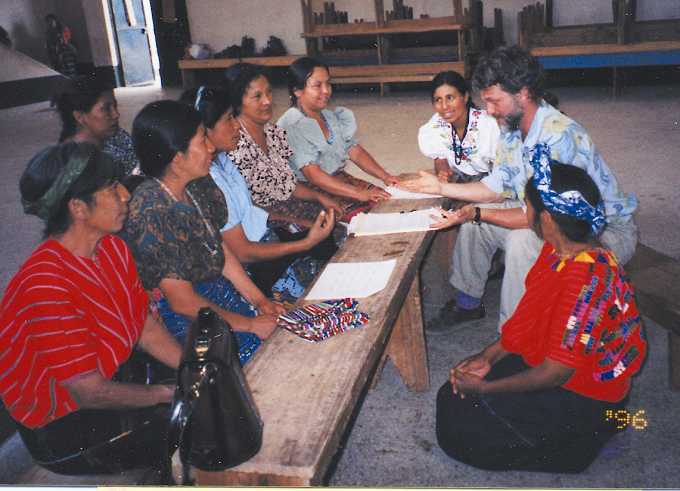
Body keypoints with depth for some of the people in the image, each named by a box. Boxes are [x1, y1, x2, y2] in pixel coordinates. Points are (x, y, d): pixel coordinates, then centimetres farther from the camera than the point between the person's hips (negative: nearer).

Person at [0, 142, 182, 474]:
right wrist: (169, 393, -14)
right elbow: (89, 393, -25)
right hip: (64, 426, -8)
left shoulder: (113, 249, -2)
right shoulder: (47, 288, -30)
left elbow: (146, 328, 5)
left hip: (121, 376, 8)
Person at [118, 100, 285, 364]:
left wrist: (259, 300, 3)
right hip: (181, 322, -8)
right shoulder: (151, 213, -25)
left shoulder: (197, 186, 0)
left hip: (219, 289, 8)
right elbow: (183, 302, -21)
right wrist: (249, 324, -14)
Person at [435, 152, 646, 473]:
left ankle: (578, 445, 4)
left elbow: (555, 373, -27)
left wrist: (485, 388, -15)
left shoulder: (586, 281, -34)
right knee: (452, 395, 8)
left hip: (580, 400, -9)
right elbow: (529, 315, 8)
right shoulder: (563, 248, -5)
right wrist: (488, 356, 2)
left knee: (457, 432, -8)